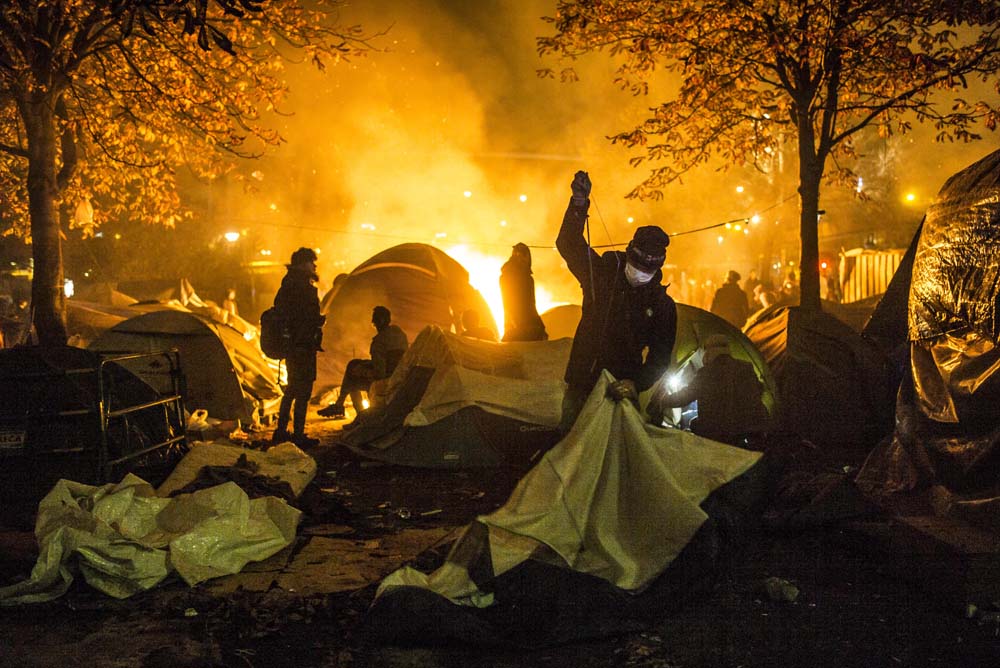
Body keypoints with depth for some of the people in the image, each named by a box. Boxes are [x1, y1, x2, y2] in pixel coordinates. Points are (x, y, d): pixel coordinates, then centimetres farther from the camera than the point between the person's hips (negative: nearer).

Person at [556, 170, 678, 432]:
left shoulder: (663, 305, 1)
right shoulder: (602, 275, 1)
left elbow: (660, 356, 0)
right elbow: (568, 245, -10)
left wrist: (636, 383, -18)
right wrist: (579, 205, -25)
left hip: (621, 389, -1)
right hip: (581, 384, 1)